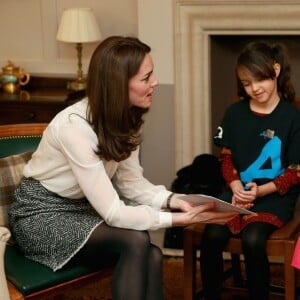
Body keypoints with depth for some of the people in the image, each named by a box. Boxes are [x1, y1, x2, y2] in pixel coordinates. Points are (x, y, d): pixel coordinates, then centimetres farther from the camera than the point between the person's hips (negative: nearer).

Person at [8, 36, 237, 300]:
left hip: (82, 207, 7)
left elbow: (131, 182, -1)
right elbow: (112, 212, -31)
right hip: (42, 215, -7)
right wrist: (183, 219, -30)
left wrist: (171, 199, -19)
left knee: (152, 256, -20)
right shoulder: (74, 126, -31)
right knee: (136, 240, -28)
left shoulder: (126, 118, -6)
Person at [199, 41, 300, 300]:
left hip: (275, 195, -3)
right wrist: (236, 188, -9)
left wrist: (260, 191, -16)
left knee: (252, 240, -30)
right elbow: (226, 157, 11)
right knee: (211, 237, -23)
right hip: (239, 191, 3)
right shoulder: (235, 113, 7)